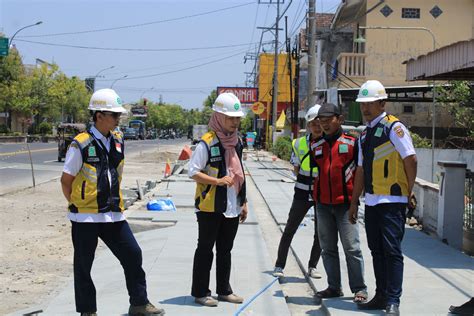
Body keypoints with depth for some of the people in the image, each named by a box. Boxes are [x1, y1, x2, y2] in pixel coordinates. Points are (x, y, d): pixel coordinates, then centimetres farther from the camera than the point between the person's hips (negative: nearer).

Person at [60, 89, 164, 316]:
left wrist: (113, 202, 14)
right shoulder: (81, 144, -12)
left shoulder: (118, 141, 7)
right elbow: (66, 180, -5)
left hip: (113, 215, 6)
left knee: (133, 254, 4)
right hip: (85, 217, -5)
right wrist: (79, 205, 1)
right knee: (83, 264, 6)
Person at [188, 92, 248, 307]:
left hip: (232, 208, 7)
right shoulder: (207, 143, -14)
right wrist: (218, 181, -26)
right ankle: (200, 292, 12)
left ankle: (224, 290, 24)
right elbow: (193, 172, -16)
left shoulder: (236, 142, 11)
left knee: (225, 250, 14)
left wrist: (243, 202, 17)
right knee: (205, 249, 3)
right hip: (209, 207, -7)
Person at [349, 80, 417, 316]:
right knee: (376, 250, 12)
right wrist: (354, 202, 20)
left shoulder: (394, 127, -8)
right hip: (371, 201, 8)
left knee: (391, 250, -7)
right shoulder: (365, 134, 16)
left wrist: (408, 192, -6)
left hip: (392, 201, -8)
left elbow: (410, 160, -12)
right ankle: (381, 296, 22)